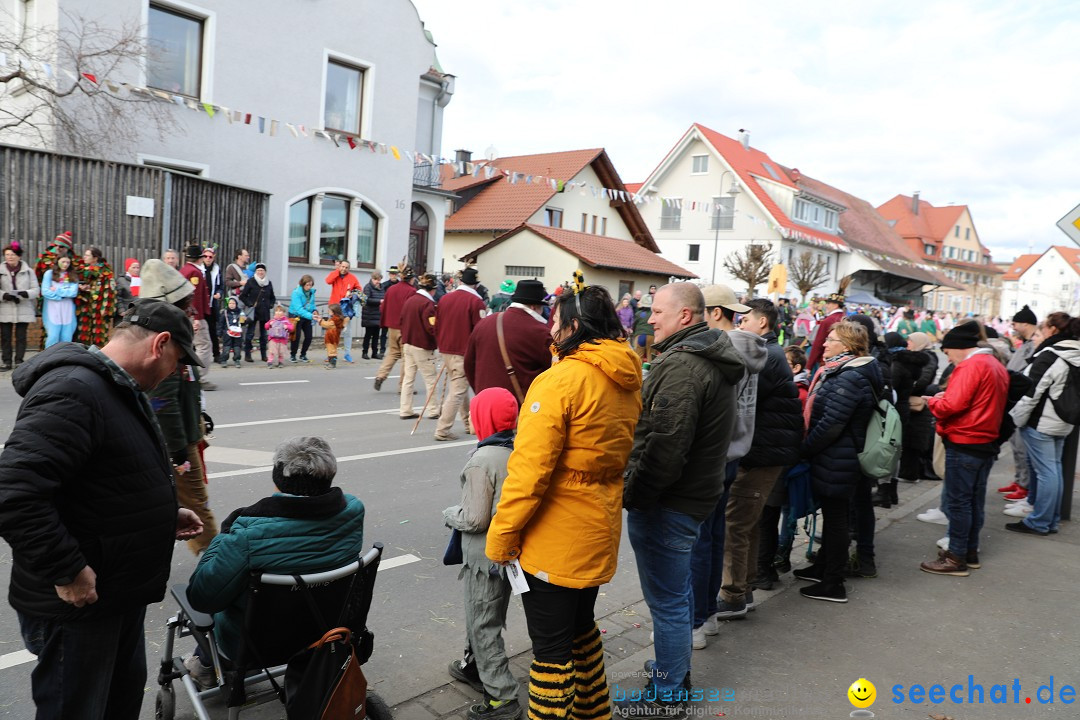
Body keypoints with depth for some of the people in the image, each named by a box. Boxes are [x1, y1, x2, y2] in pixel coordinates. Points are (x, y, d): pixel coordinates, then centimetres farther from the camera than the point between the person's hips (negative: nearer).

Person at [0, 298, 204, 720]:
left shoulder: (121, 390, 11)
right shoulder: (73, 391, -24)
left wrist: (163, 515, 14)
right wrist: (67, 572, -26)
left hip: (120, 592, 10)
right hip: (77, 603, -10)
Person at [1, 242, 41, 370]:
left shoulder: (28, 271, 5)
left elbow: (36, 289, 2)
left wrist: (26, 294, -18)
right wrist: (4, 295, -16)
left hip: (23, 310, -1)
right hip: (5, 310, 1)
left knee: (21, 337, 3)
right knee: (5, 337, 3)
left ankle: (19, 361, 11)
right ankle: (7, 362, 9)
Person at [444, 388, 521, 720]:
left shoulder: (481, 461, -25)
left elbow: (475, 518, -23)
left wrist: (450, 514, -5)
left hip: (485, 555, -8)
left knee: (483, 625, 5)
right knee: (486, 615, 25)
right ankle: (474, 665, 44)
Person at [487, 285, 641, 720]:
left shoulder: (561, 379, -20)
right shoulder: (627, 382, 4)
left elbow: (529, 470, -22)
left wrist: (500, 538, -14)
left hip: (555, 541, -8)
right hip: (599, 533, 9)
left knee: (551, 646, 4)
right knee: (580, 624, 26)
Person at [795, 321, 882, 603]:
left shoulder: (849, 378, -22)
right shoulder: (839, 373, 11)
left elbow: (831, 426, -25)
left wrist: (804, 449, -14)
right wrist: (809, 448, 12)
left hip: (836, 462, -10)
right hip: (839, 460, 10)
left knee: (835, 519, 1)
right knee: (832, 516, 21)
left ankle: (833, 585, 12)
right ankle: (822, 567, 36)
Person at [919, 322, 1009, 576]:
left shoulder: (970, 366, -17)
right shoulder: (996, 365, 14)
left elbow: (953, 405, -25)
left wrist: (933, 402, -5)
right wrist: (944, 398, 6)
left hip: (964, 443, -10)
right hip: (986, 441, 10)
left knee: (957, 501, -3)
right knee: (975, 500, 16)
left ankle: (956, 558, 1)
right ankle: (971, 551, 25)